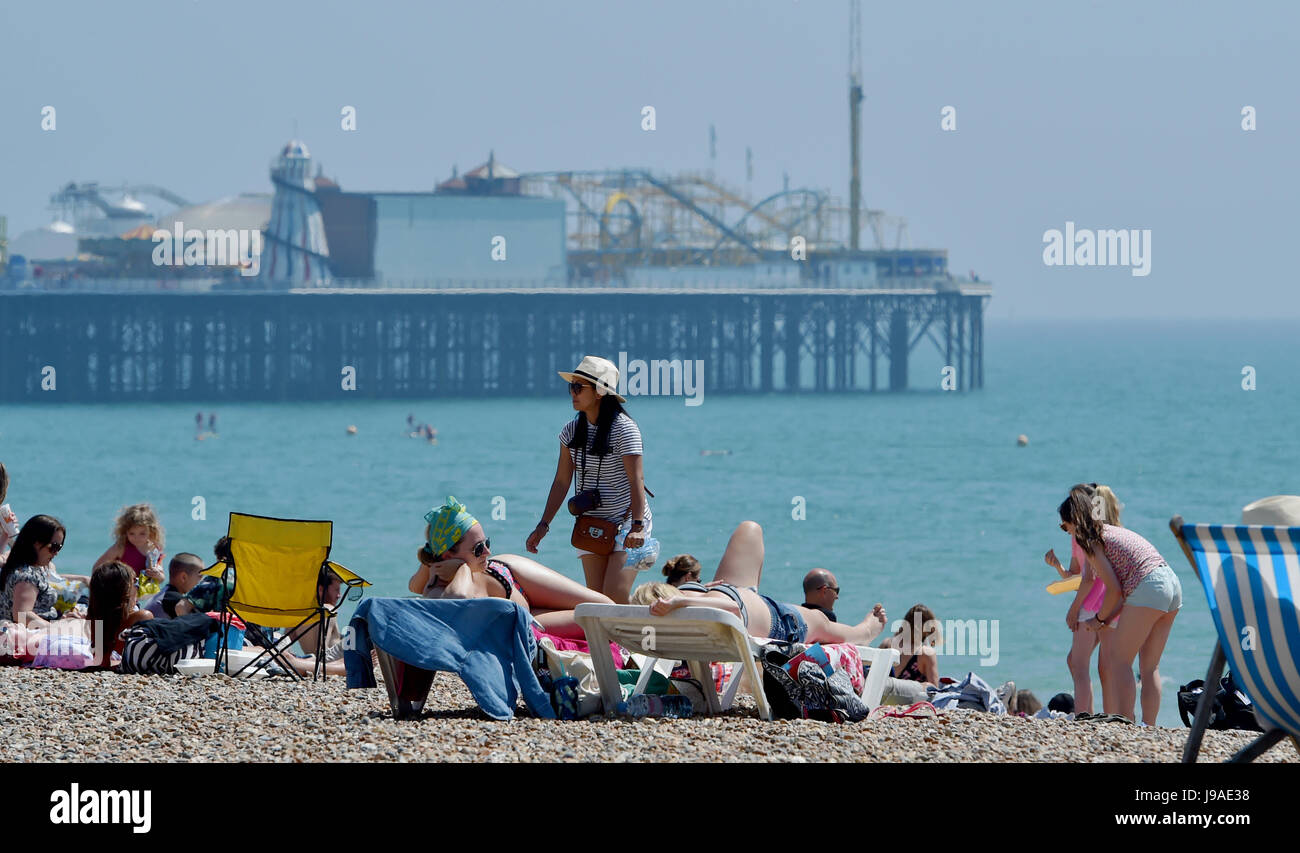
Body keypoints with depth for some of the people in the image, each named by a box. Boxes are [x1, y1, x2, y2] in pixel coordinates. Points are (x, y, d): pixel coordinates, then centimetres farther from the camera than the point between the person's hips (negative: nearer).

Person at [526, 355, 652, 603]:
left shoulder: (624, 429, -13)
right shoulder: (572, 431, 4)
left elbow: (636, 481, -21)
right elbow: (562, 481, 9)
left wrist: (637, 527, -33)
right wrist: (544, 524, 3)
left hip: (626, 524, -6)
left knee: (614, 597, -20)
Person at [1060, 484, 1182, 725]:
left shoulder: (1091, 540, 0)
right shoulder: (1112, 531, 27)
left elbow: (1114, 589, -5)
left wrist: (1099, 619, 10)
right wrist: (1107, 620, 20)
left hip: (1149, 588, -9)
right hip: (1172, 585, 9)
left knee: (1119, 661, -3)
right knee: (1150, 667, 11)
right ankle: (1149, 727, 8)